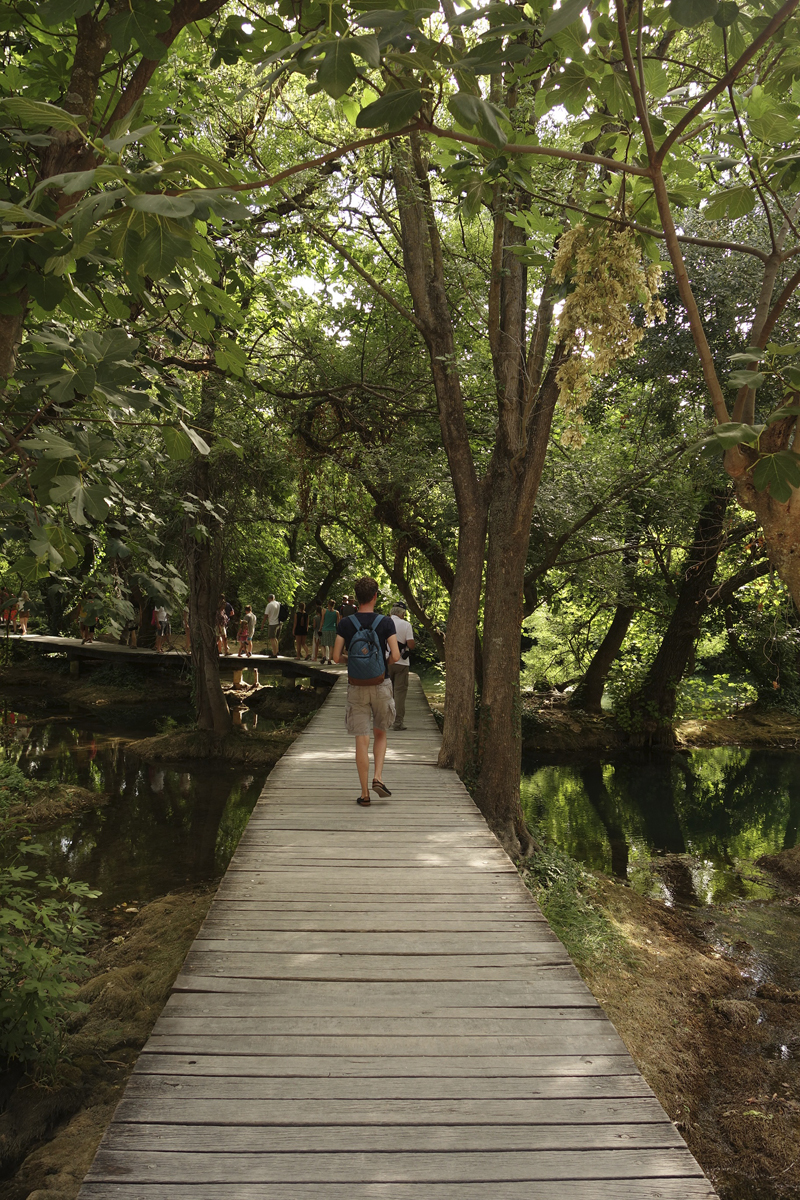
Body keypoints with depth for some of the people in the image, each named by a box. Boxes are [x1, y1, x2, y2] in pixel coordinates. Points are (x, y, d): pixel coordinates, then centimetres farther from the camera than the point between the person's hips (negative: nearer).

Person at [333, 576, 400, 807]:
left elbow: (336, 657, -7)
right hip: (381, 686, 0)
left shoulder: (346, 624, -6)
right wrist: (384, 661, 8)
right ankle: (378, 777, 4)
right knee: (380, 733, 20)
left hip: (356, 688, 0)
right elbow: (395, 656, -14)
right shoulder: (385, 623, -9)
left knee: (361, 740, 5)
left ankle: (364, 793, 8)